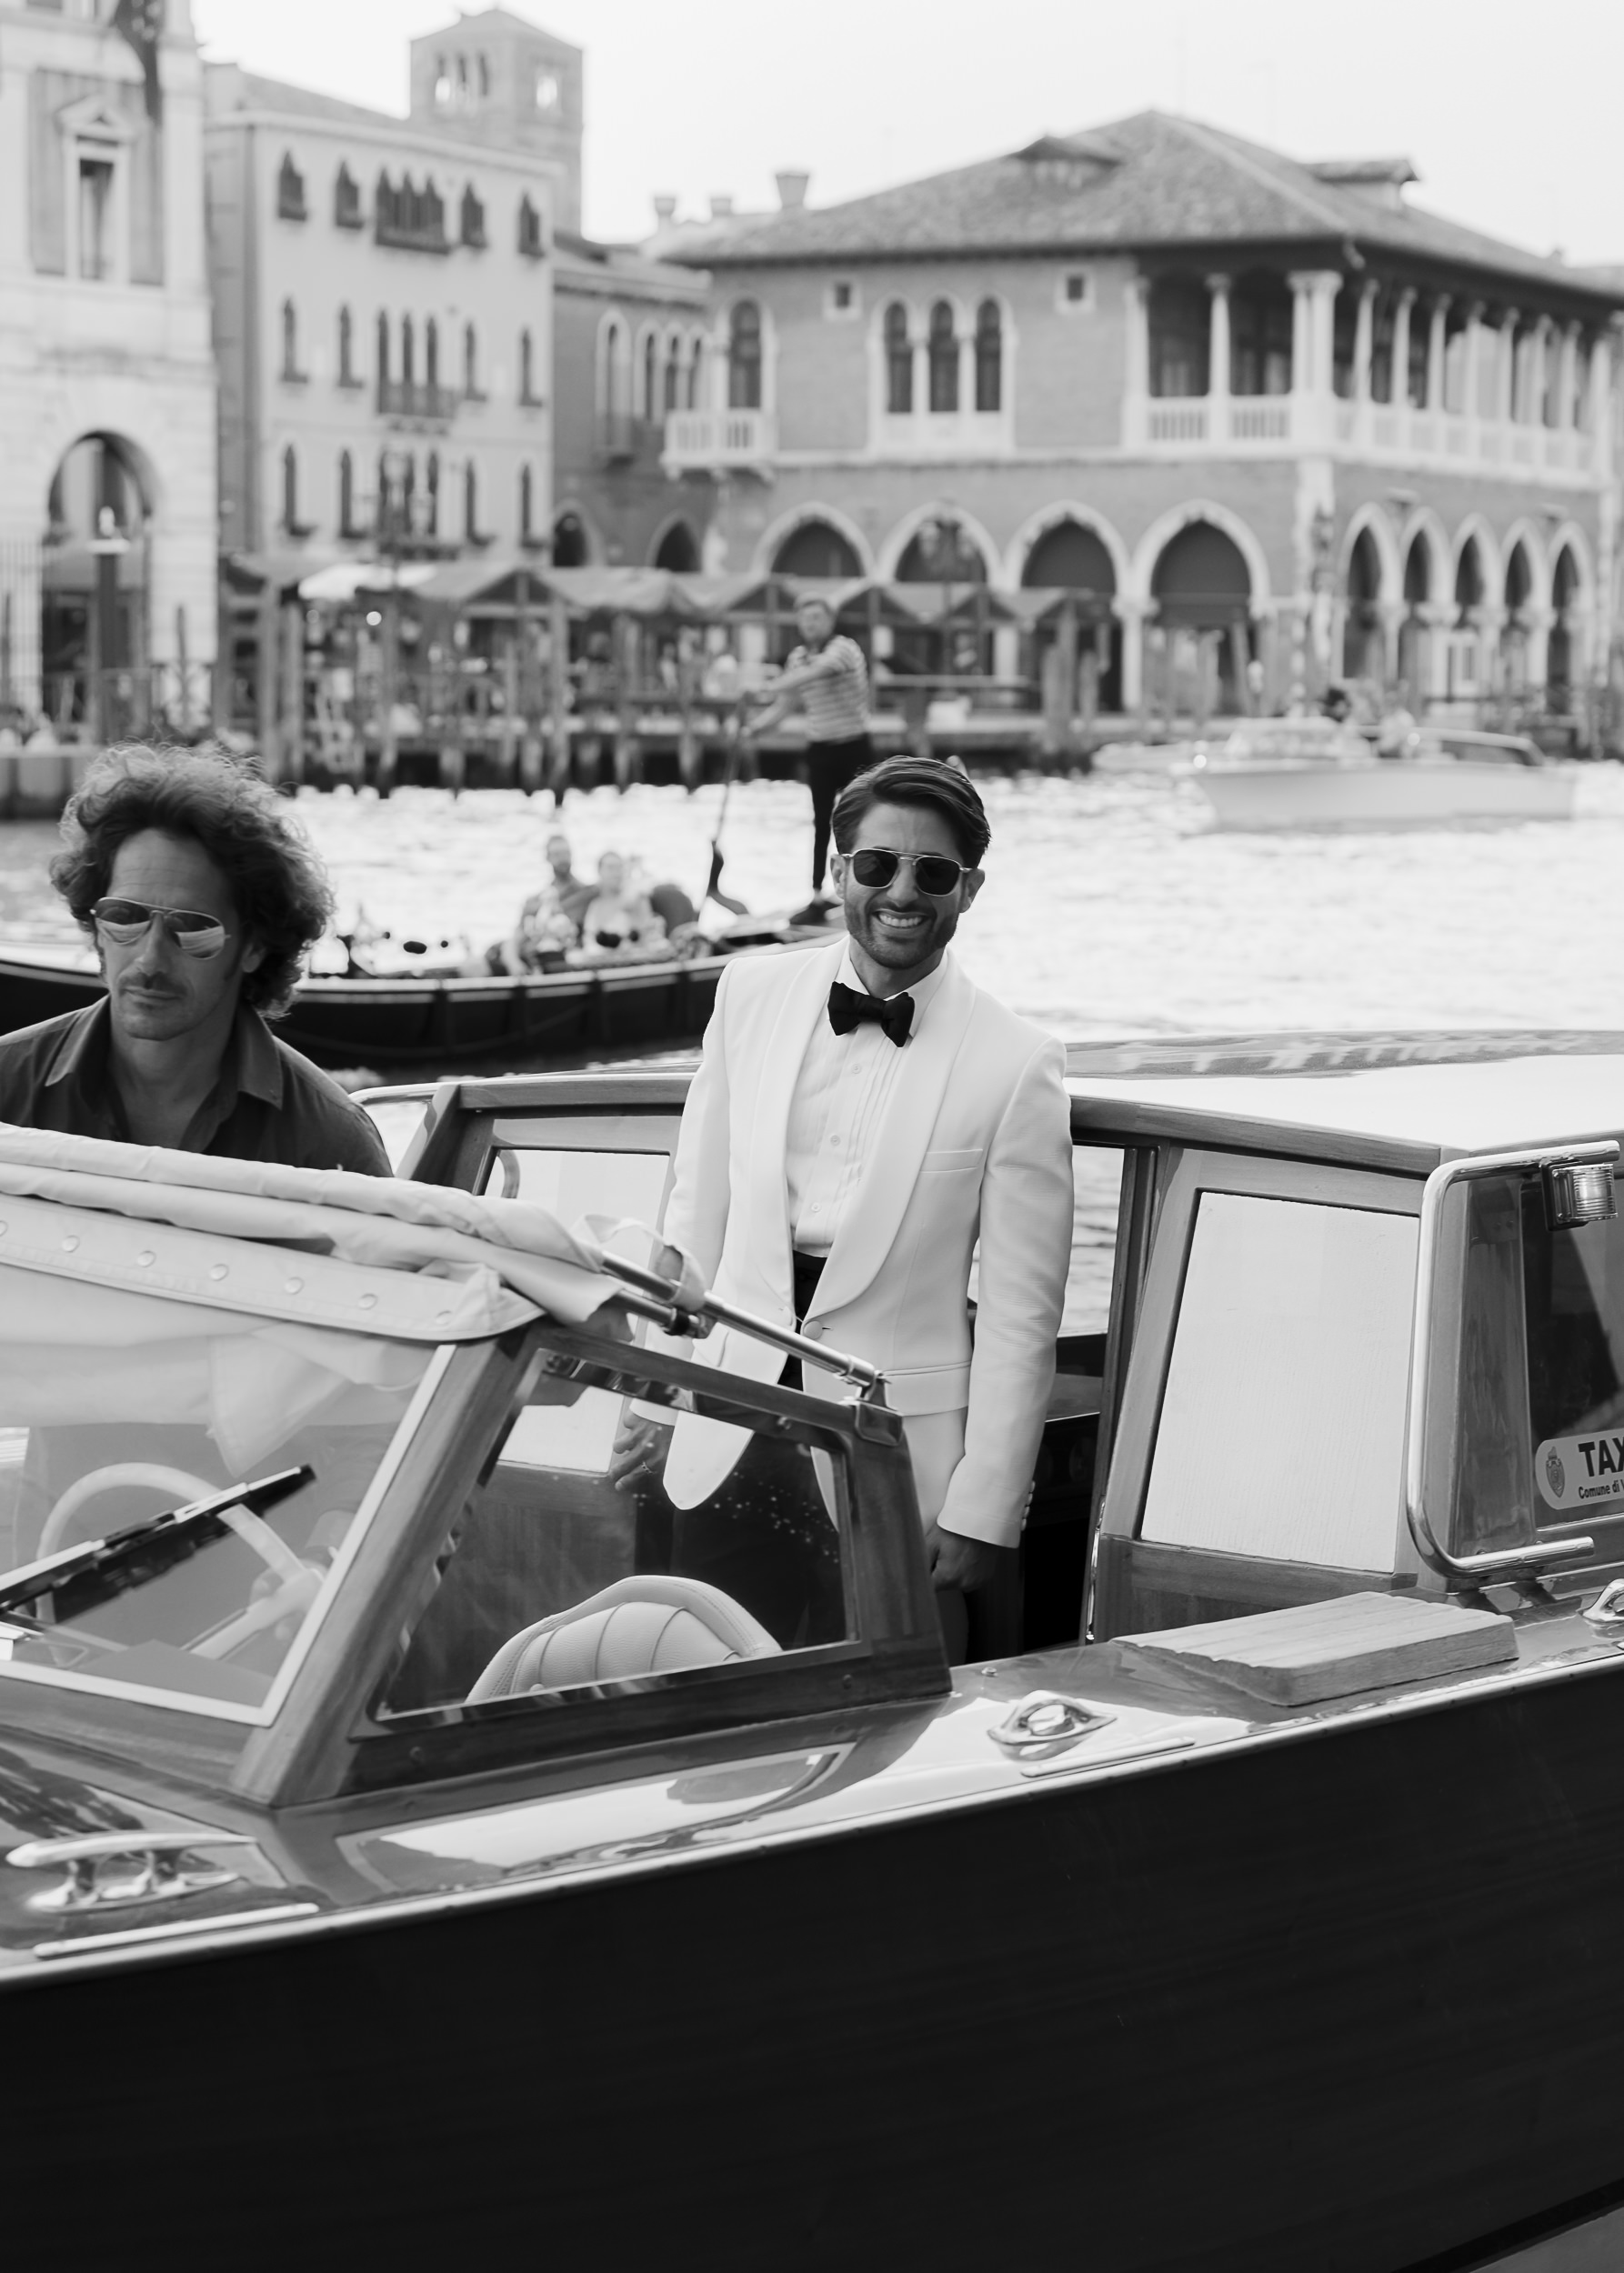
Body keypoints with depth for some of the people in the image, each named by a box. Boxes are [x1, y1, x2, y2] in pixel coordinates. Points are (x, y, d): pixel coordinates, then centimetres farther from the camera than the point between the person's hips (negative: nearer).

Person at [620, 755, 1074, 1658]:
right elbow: (699, 1212, 11)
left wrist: (980, 1516, -8)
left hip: (900, 1460, -3)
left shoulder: (1019, 1064, -7)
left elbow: (1021, 1314, -6)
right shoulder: (753, 992, 4)